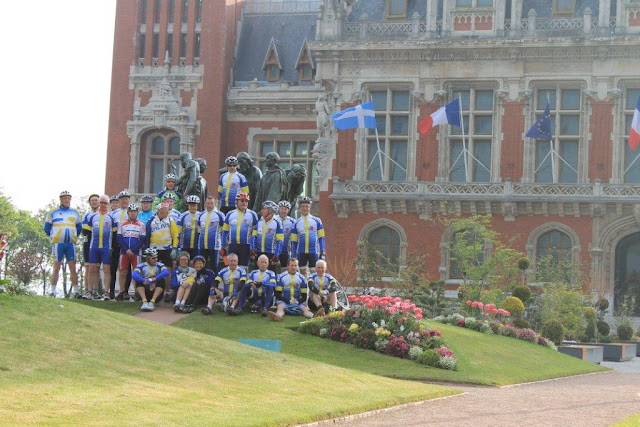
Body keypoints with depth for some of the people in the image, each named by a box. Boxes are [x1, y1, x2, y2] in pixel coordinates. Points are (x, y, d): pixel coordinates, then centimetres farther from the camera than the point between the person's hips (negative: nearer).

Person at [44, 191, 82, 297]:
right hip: (58, 243, -2)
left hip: (71, 244, 2)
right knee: (56, 267, -2)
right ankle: (52, 291, -1)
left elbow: (79, 227, 22)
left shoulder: (75, 213, 15)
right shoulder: (53, 212, 6)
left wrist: (74, 237, 12)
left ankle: (75, 291, 0)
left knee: (73, 268, -1)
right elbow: (47, 227, 9)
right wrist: (52, 237, 5)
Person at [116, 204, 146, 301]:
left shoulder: (141, 225, 6)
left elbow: (142, 240, 0)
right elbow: (119, 239, 5)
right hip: (124, 252, 2)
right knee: (123, 272, 1)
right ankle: (122, 292, 5)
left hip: (136, 253, -2)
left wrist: (133, 250, -9)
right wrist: (126, 250, -8)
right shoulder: (122, 224, 11)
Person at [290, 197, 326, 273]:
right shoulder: (296, 223, 8)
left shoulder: (317, 221, 4)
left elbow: (321, 238, 4)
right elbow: (293, 241, 10)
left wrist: (322, 253, -2)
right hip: (301, 252, 1)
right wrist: (293, 256, 5)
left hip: (314, 252, -1)